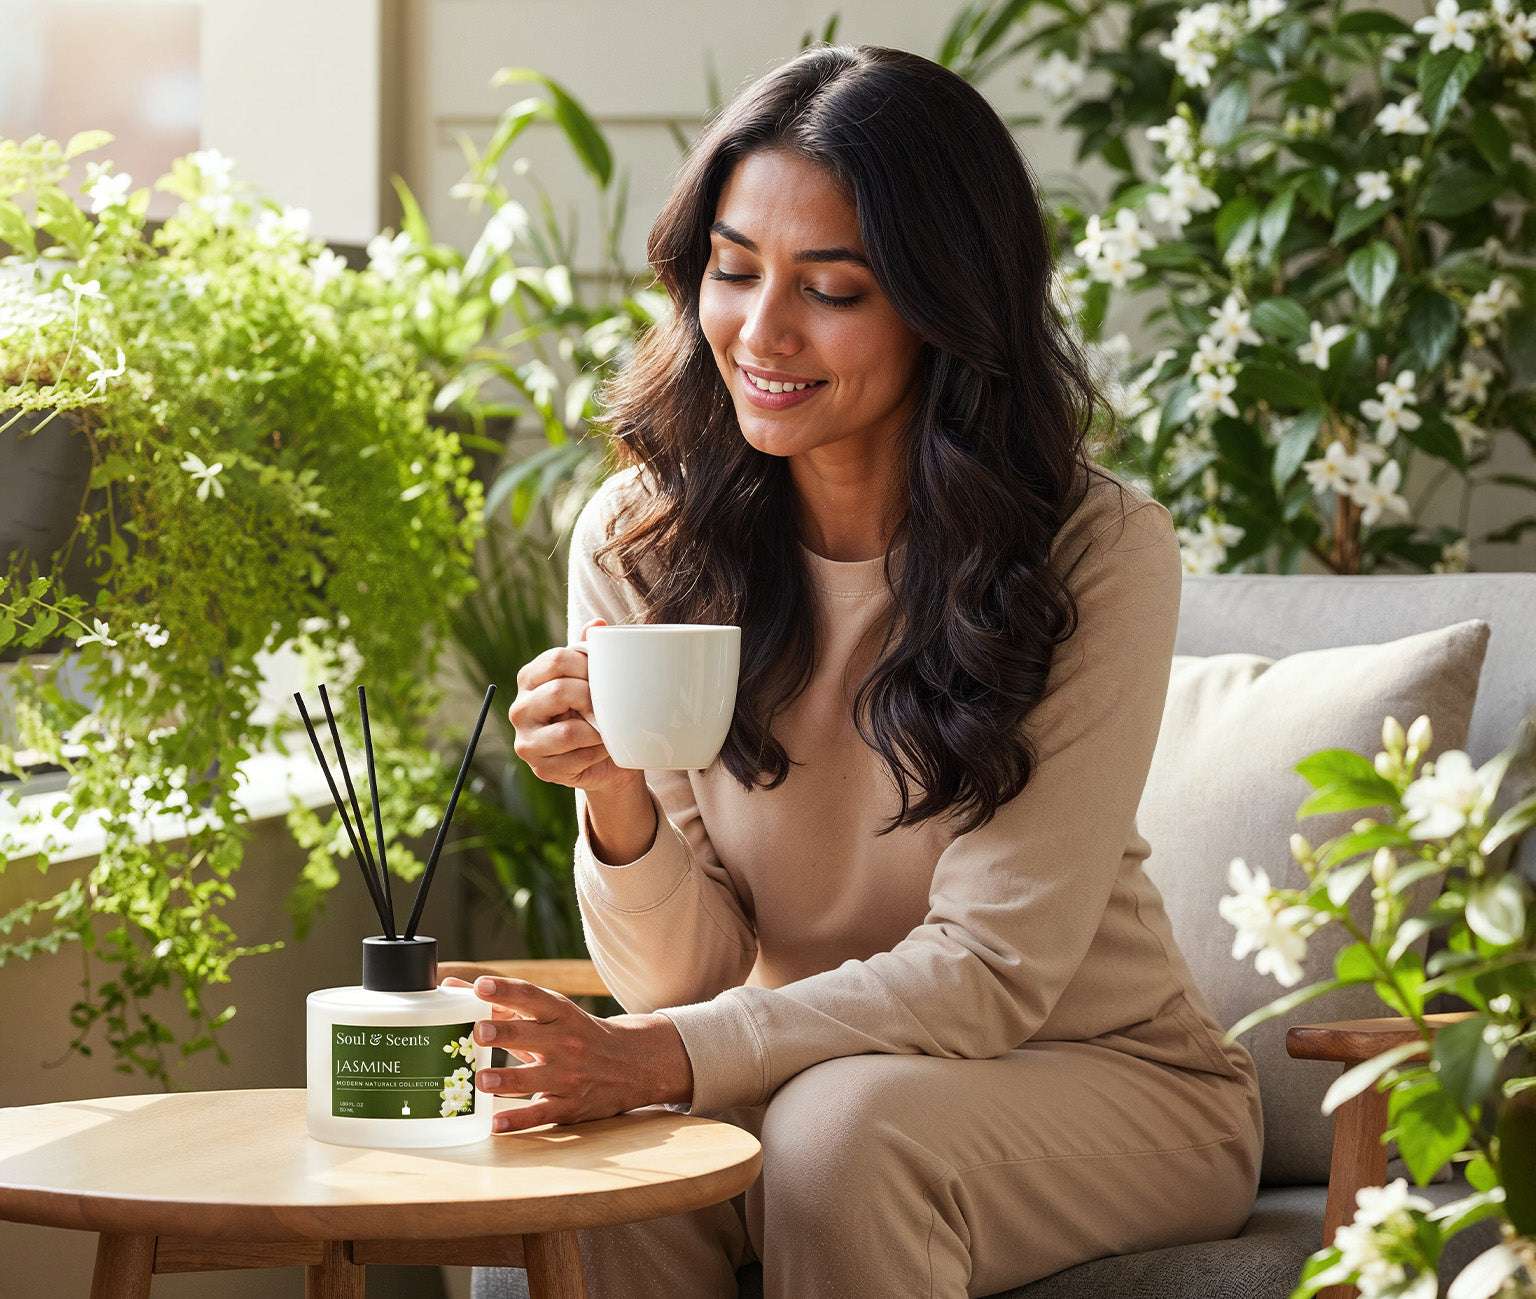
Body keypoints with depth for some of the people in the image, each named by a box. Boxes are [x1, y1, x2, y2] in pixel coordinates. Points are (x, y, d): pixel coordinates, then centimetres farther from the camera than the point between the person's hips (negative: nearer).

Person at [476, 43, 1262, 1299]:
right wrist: (618, 806, -27)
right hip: (810, 1063, 3)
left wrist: (662, 1057, -32)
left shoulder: (1098, 552, -17)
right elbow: (683, 976, -5)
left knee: (843, 1126, -33)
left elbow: (991, 969, -19)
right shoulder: (637, 540, -6)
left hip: (1099, 1072, -3)